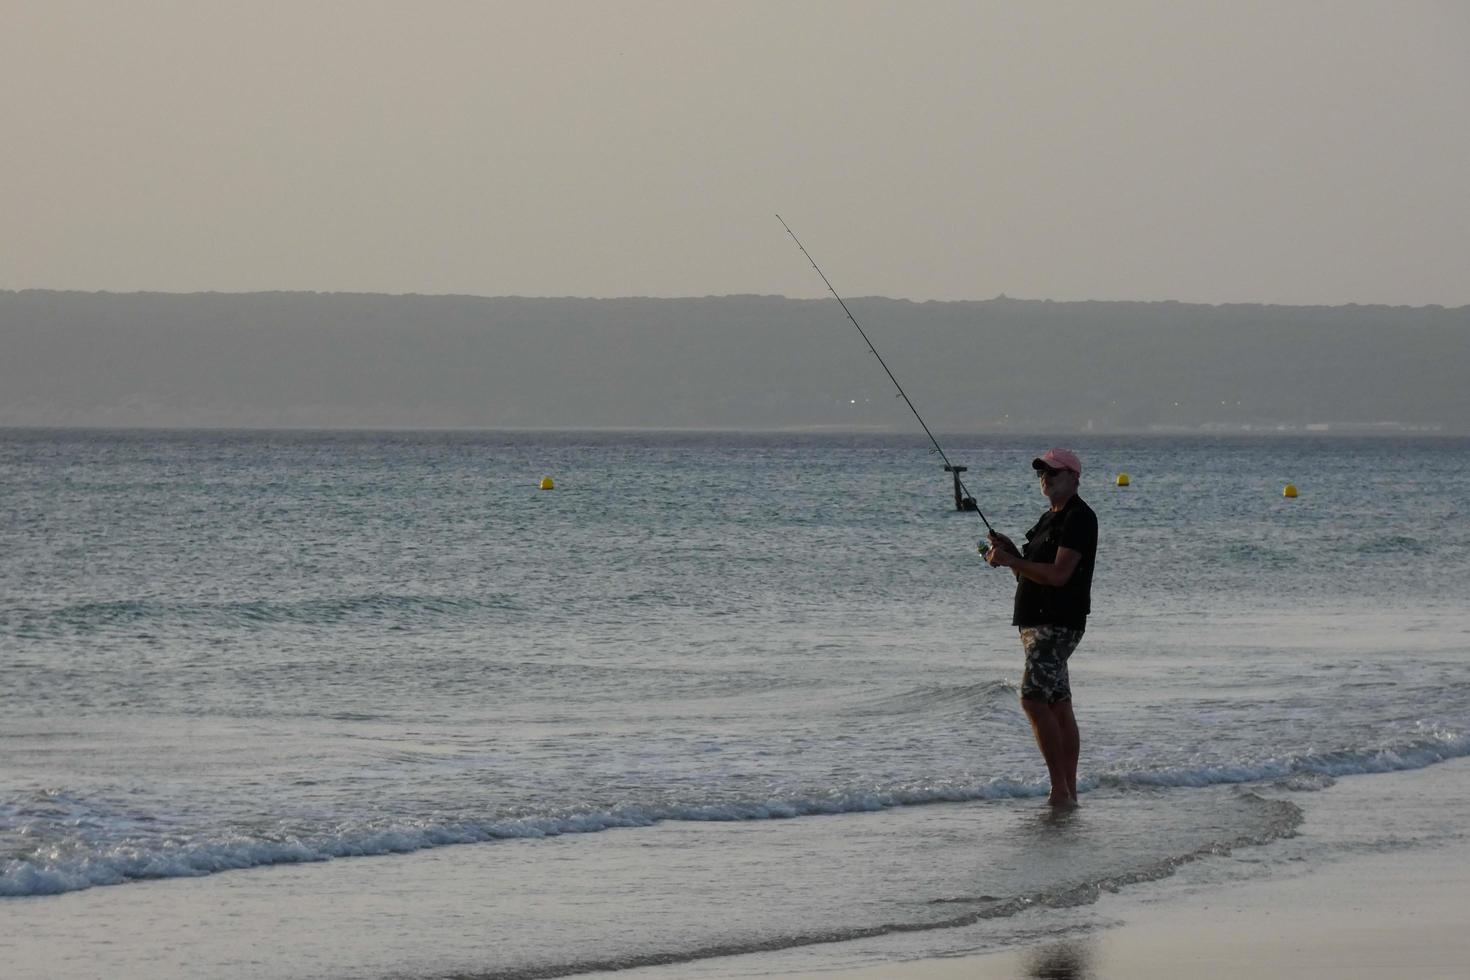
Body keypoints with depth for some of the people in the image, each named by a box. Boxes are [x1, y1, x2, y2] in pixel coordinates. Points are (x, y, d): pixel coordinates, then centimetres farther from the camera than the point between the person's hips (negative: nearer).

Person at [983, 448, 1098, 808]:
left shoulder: (1079, 518, -12)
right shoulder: (1050, 519, 20)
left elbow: (1058, 575, -21)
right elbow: (1033, 573, 23)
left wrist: (1010, 561, -16)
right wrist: (1011, 554, 5)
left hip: (1058, 623, -10)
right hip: (1036, 622, 10)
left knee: (1033, 698, -17)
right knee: (1059, 706, 9)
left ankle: (1060, 789, -18)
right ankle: (1068, 792, 9)